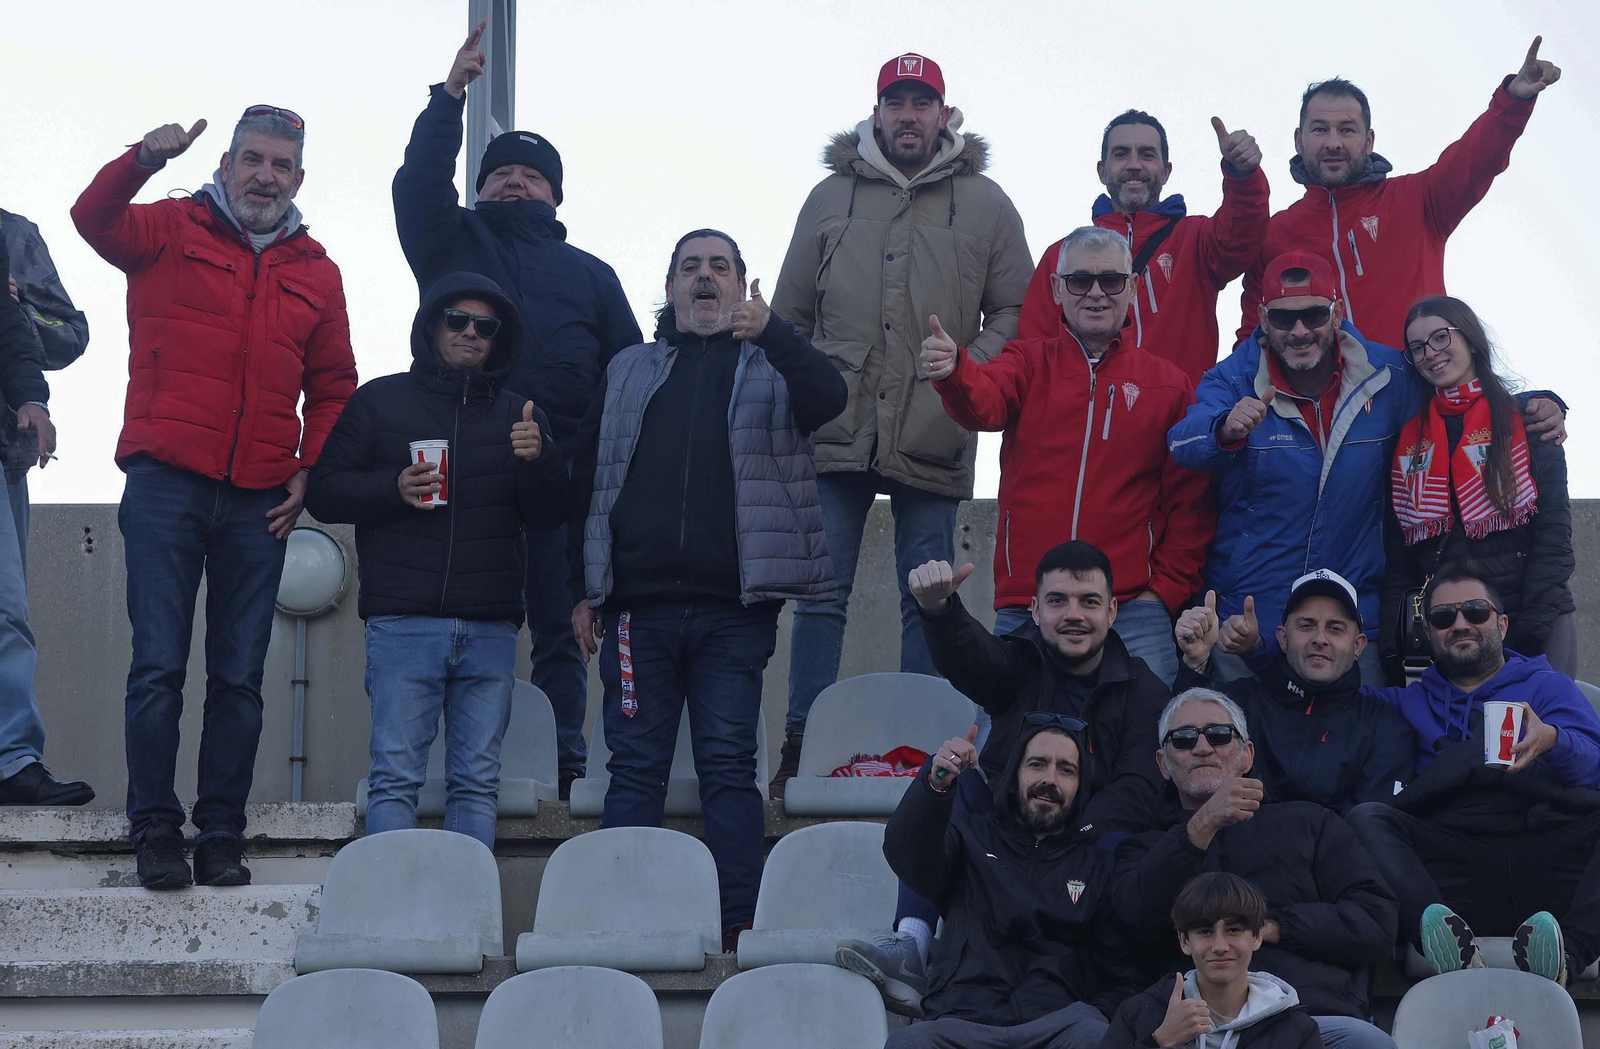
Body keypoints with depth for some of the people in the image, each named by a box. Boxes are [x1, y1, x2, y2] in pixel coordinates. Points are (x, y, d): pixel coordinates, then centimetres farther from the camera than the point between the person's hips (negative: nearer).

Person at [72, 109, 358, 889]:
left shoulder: (316, 273, 15)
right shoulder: (171, 231, 7)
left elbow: (333, 386, 21)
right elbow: (94, 218, -13)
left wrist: (309, 469, 8)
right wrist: (145, 160, -30)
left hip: (259, 502, 3)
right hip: (166, 485, -3)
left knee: (239, 677, 4)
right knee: (159, 665, -6)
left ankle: (222, 837, 8)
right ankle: (155, 832, -1)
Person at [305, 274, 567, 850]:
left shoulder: (517, 415, 19)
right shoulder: (380, 401, 12)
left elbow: (551, 514, 12)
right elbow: (323, 491, 7)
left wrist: (539, 460, -8)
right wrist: (394, 488, -10)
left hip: (490, 629, 2)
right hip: (403, 623, -2)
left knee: (477, 781, 2)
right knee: (396, 775, -7)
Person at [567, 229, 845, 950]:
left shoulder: (769, 365, 11)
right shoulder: (629, 371, 17)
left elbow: (829, 398, -12)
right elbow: (586, 478, 16)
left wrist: (772, 332, -28)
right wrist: (584, 589, 9)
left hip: (733, 609, -2)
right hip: (638, 604, 2)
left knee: (729, 763, -2)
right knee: (635, 767, 1)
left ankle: (740, 922, -1)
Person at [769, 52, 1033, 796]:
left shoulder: (984, 205, 9)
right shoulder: (831, 197, 11)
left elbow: (1016, 312, 8)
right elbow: (790, 314, 14)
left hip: (933, 440, 0)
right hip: (835, 431, 1)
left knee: (929, 600, 5)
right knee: (822, 593, 0)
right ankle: (800, 745, 3)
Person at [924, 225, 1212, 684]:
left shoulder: (1168, 383, 11)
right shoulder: (1029, 362, 10)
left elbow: (1190, 501, 10)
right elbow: (984, 404, -13)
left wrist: (1167, 589, 0)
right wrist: (951, 371, -35)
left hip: (1134, 611, 0)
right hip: (1023, 608, 0)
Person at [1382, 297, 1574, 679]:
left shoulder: (1526, 419, 3)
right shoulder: (1409, 439, 13)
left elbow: (1554, 532, -4)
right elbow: (1398, 554, 11)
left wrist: (1532, 632, -13)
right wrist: (1393, 649, 1)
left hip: (1530, 622, -3)